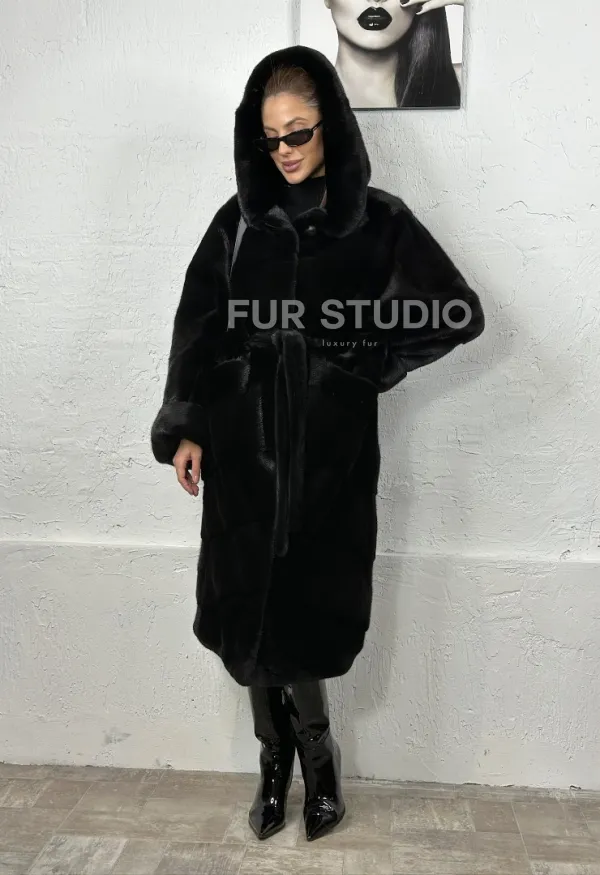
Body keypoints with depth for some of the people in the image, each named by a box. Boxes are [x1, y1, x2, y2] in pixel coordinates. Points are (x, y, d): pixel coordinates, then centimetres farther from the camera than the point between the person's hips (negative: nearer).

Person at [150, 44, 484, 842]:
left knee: (307, 609, 0)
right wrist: (184, 427, 1)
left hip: (331, 446, -2)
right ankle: (311, 760, 25)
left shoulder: (379, 221, 1)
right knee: (253, 609, 3)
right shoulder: (239, 220, 8)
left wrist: (371, 363, -3)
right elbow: (198, 327, 7)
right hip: (244, 444, 3)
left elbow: (462, 314, 1)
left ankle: (283, 762, 25)